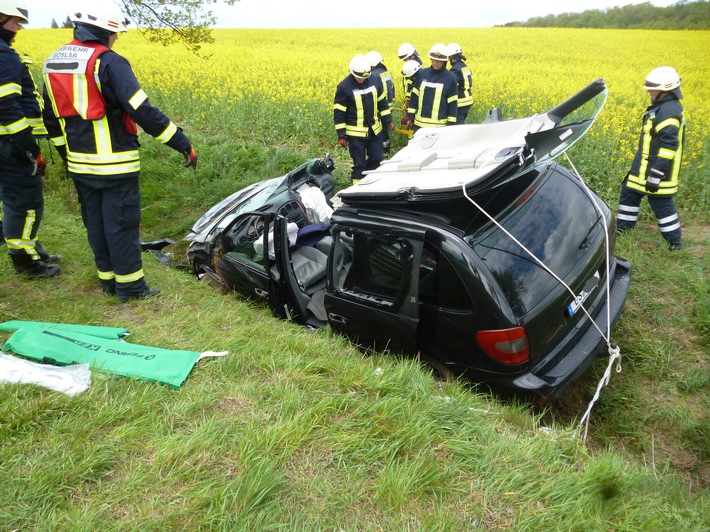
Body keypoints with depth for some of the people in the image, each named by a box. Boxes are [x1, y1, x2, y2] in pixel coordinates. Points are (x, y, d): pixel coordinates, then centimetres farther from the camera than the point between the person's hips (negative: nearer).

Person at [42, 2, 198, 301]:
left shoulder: (53, 62, 10)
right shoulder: (107, 62, -15)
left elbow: (51, 118, 17)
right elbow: (142, 111, -22)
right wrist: (183, 144, -19)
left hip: (79, 164, 8)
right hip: (114, 164, -7)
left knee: (95, 222, 16)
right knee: (122, 224, 1)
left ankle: (108, 279, 27)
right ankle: (129, 286, 11)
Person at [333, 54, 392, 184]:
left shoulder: (374, 81, 2)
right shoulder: (344, 87, -13)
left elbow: (382, 102, 16)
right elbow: (338, 113, -10)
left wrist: (388, 120, 14)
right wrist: (341, 135, -12)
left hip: (374, 130, 5)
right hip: (356, 134, -5)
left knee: (377, 158, 13)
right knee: (359, 164, 1)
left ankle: (364, 174, 37)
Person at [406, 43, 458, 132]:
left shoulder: (450, 77, -4)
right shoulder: (422, 73, 5)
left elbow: (452, 103, -2)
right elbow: (414, 96, 11)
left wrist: (451, 124, -5)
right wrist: (410, 116, 7)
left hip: (438, 126, -4)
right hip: (419, 124, 4)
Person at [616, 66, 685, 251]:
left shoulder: (668, 111, -22)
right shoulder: (663, 107, 10)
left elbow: (668, 146, -27)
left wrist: (656, 176, -26)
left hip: (657, 170, -10)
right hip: (645, 168, 10)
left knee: (660, 203, 0)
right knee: (629, 192, 18)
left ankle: (674, 241, 13)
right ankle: (622, 228, 32)